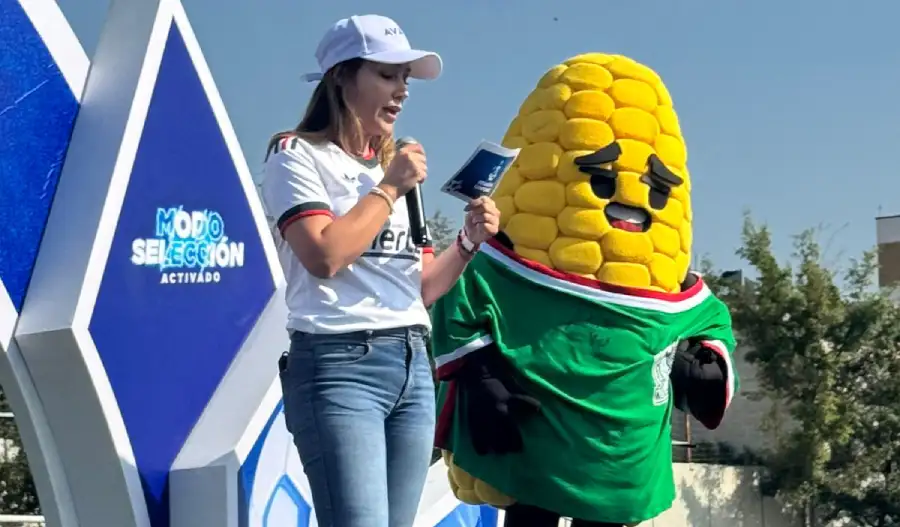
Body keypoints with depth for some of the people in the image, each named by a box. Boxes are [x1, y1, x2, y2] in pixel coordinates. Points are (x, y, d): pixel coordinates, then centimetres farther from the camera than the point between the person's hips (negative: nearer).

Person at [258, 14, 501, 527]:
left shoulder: (395, 167, 20)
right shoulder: (298, 155, -1)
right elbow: (325, 256, -18)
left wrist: (469, 242, 2)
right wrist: (389, 188, -6)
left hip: (414, 367, 7)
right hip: (339, 365, -7)